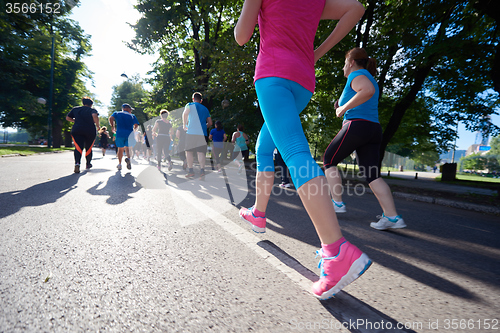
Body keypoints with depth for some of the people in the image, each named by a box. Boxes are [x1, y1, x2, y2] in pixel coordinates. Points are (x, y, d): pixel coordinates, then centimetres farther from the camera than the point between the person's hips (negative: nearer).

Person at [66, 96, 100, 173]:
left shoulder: (75, 109, 17)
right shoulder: (92, 110, 5)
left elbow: (67, 118, 16)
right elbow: (95, 116, -18)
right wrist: (98, 126, -8)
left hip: (77, 130, 1)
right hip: (90, 131, -1)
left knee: (78, 147, -9)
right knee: (88, 148, 16)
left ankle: (77, 163, -35)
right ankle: (88, 164, 32)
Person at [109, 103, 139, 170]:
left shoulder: (116, 113, 15)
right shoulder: (132, 116, 13)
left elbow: (111, 118, -4)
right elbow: (136, 125, 1)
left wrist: (112, 127, 7)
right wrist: (133, 130, 18)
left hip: (120, 134, 1)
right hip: (129, 134, -1)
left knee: (120, 149, 12)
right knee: (127, 148, 7)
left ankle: (119, 164, 11)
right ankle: (128, 158, -25)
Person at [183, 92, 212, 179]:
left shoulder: (190, 105, 9)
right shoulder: (205, 109, 21)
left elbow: (185, 114, -12)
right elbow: (210, 123, 21)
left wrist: (184, 125, -2)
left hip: (191, 132, -3)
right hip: (202, 133, 3)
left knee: (189, 151, 6)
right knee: (201, 152, -1)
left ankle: (191, 171, 5)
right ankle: (202, 170, -14)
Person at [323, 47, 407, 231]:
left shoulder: (357, 75, -1)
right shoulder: (370, 79, 28)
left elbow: (368, 91, -23)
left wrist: (344, 107, -15)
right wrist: (344, 107, 29)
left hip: (356, 126, -9)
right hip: (374, 129, 9)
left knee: (329, 160, 7)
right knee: (372, 175, 2)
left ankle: (337, 202, 4)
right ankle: (392, 216, -7)